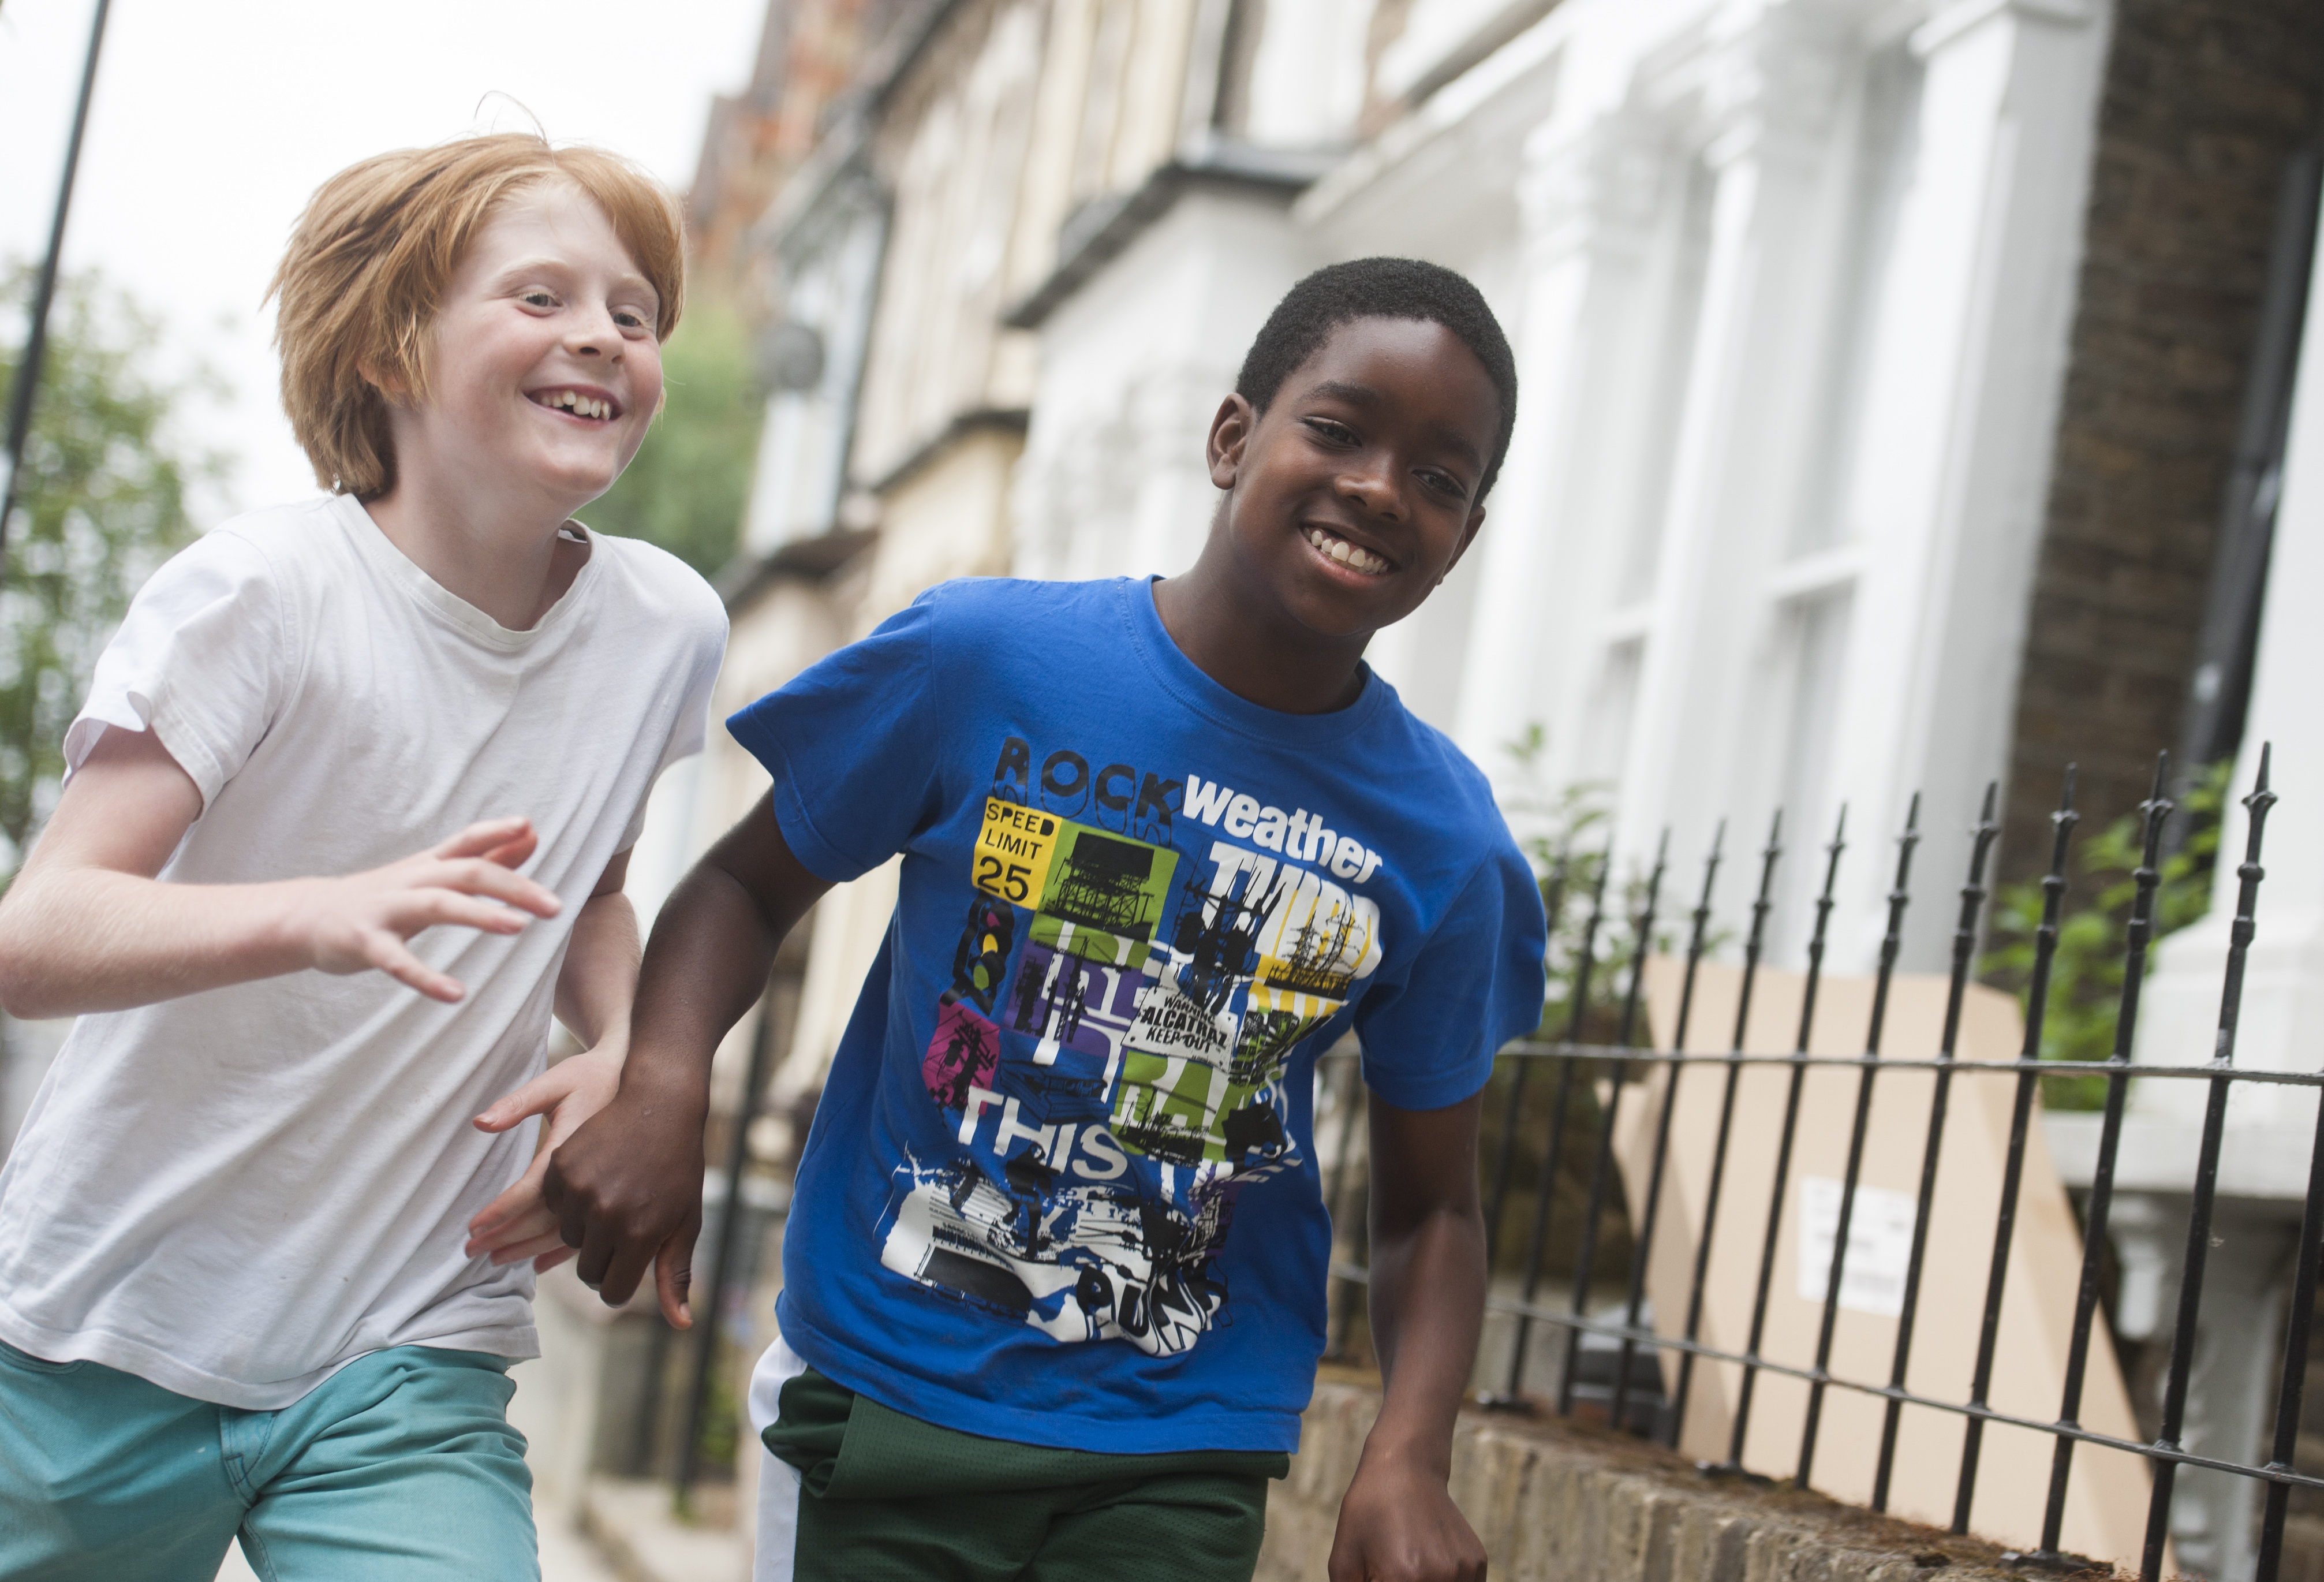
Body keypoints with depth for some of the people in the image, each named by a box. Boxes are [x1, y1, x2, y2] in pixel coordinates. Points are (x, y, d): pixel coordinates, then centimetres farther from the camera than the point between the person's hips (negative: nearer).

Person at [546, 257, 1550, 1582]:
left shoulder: (1442, 841, -3)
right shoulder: (988, 657, -7)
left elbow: (1429, 1207, 4)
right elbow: (752, 882, 2)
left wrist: (1410, 1459, -11)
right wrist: (663, 1089, -16)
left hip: (1177, 1464, 1)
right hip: (888, 1393, 0)